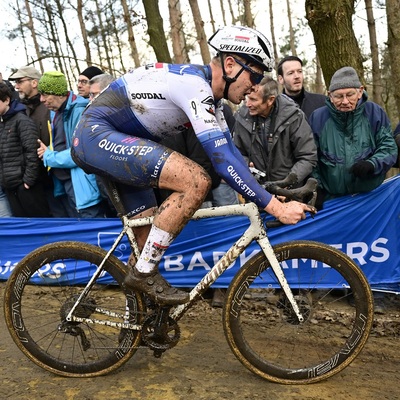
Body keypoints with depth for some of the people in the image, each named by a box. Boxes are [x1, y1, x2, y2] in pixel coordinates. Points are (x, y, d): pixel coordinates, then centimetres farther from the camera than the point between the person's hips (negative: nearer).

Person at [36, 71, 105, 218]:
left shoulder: (79, 111, -17)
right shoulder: (56, 113, 11)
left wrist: (49, 157, -9)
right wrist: (48, 154, -3)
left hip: (81, 185, -9)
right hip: (63, 185, 10)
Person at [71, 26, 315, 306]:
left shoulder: (208, 93, 8)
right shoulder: (194, 84, -22)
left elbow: (229, 149, 13)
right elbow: (222, 159, -29)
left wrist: (266, 194, 7)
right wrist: (275, 207, -26)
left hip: (104, 141, 10)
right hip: (97, 134, -10)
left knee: (151, 240, 9)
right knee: (197, 181, -25)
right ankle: (143, 272, -12)